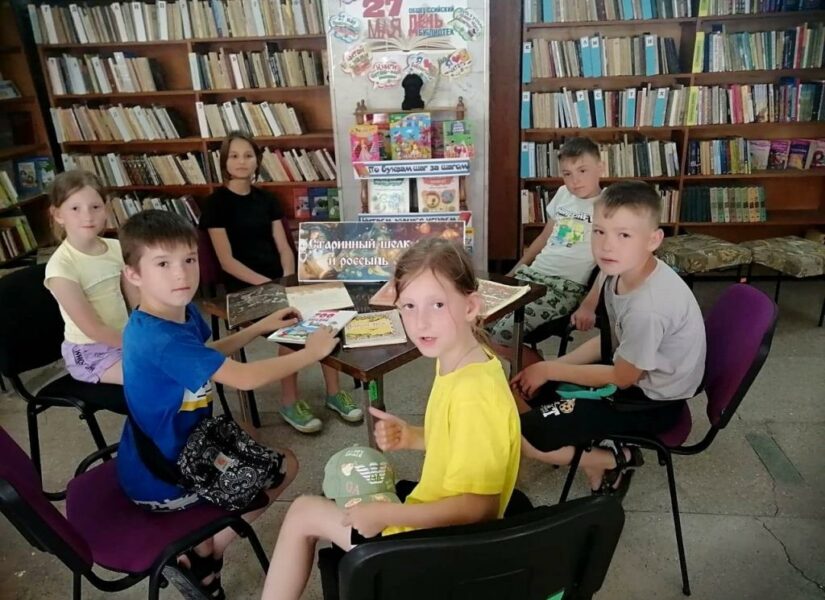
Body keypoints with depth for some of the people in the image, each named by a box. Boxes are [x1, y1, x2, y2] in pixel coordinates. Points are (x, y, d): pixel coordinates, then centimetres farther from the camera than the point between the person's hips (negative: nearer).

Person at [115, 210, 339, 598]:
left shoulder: (182, 311, -2)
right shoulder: (160, 339, -33)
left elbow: (206, 356, 18)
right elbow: (245, 378, -35)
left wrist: (261, 328, 11)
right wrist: (312, 352, -22)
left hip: (162, 451, 9)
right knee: (284, 465, 1)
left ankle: (203, 539, 22)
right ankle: (202, 557, 10)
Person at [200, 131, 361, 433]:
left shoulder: (266, 199, 13)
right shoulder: (217, 203, -3)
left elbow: (284, 248, 9)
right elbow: (227, 261, -10)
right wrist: (267, 284, -19)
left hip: (279, 280, 5)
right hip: (244, 287, -5)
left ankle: (334, 392, -9)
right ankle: (289, 403, -12)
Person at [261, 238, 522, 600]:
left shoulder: (475, 394, -31)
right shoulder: (457, 361, -3)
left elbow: (478, 506, -29)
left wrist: (386, 516, -27)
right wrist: (413, 438, -3)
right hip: (433, 522, 9)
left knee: (304, 512, 6)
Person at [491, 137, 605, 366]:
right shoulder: (562, 194, 14)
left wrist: (589, 305, -21)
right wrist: (514, 271, 20)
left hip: (567, 286, -7)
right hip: (532, 274, 7)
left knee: (499, 335, -23)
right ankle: (530, 363, 8)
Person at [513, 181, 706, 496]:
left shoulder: (648, 307, -34)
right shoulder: (623, 272, -8)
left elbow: (622, 378, -19)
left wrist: (550, 370, -10)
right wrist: (549, 367, -2)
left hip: (651, 402, -8)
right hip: (629, 373, 9)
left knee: (522, 437, -15)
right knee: (523, 391, 11)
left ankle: (613, 461, 6)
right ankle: (587, 449, 17)